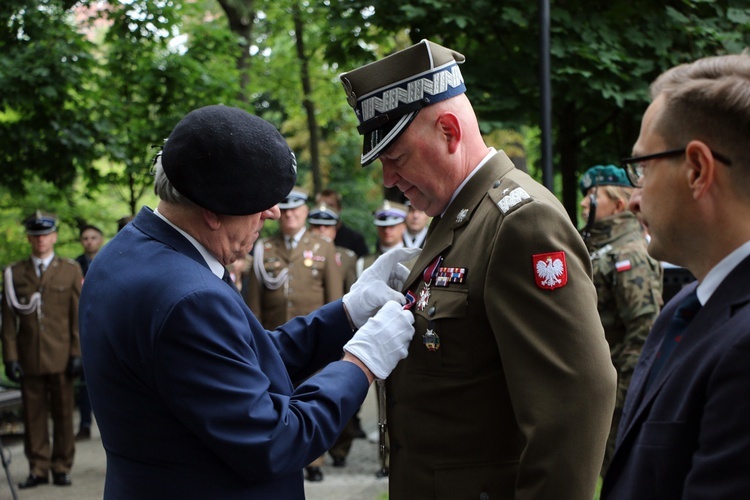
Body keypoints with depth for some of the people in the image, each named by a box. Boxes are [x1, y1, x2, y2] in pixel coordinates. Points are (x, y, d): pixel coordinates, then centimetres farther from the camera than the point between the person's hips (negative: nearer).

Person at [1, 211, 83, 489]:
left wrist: (77, 354, -3)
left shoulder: (71, 270, 7)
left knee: (63, 414, 4)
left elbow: (78, 316, 4)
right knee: (33, 414, 3)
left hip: (60, 357, 0)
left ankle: (62, 467, 13)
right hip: (29, 359, 1)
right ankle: (38, 468, 11)